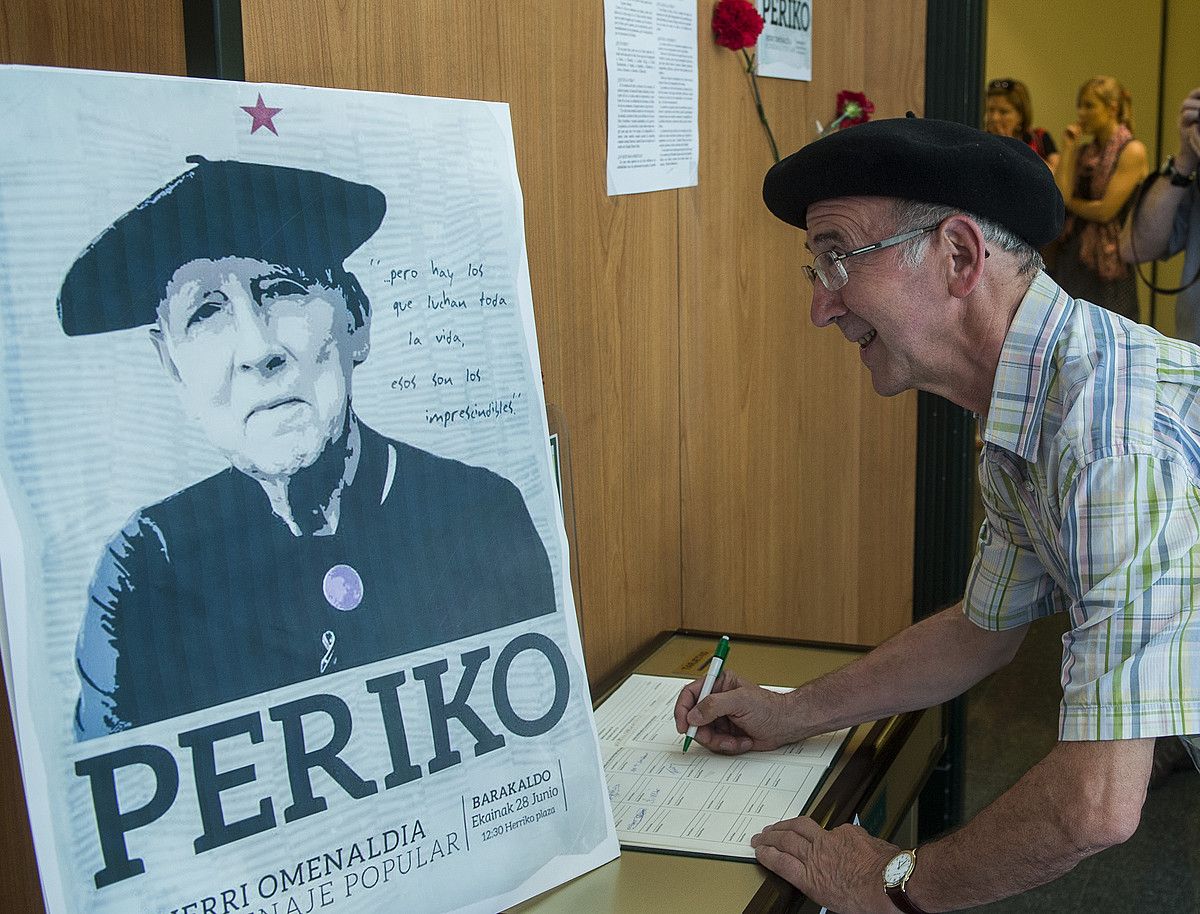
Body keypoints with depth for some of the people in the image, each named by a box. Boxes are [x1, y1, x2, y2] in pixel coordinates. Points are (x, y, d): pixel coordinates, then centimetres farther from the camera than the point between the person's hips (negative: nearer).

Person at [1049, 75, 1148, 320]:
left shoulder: (1132, 151, -6)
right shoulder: (1084, 152, 11)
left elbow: (1105, 210, -14)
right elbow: (1059, 195, -4)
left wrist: (1067, 202, 1)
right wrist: (1067, 149, -2)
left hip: (1105, 262, -6)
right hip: (1071, 256, 6)